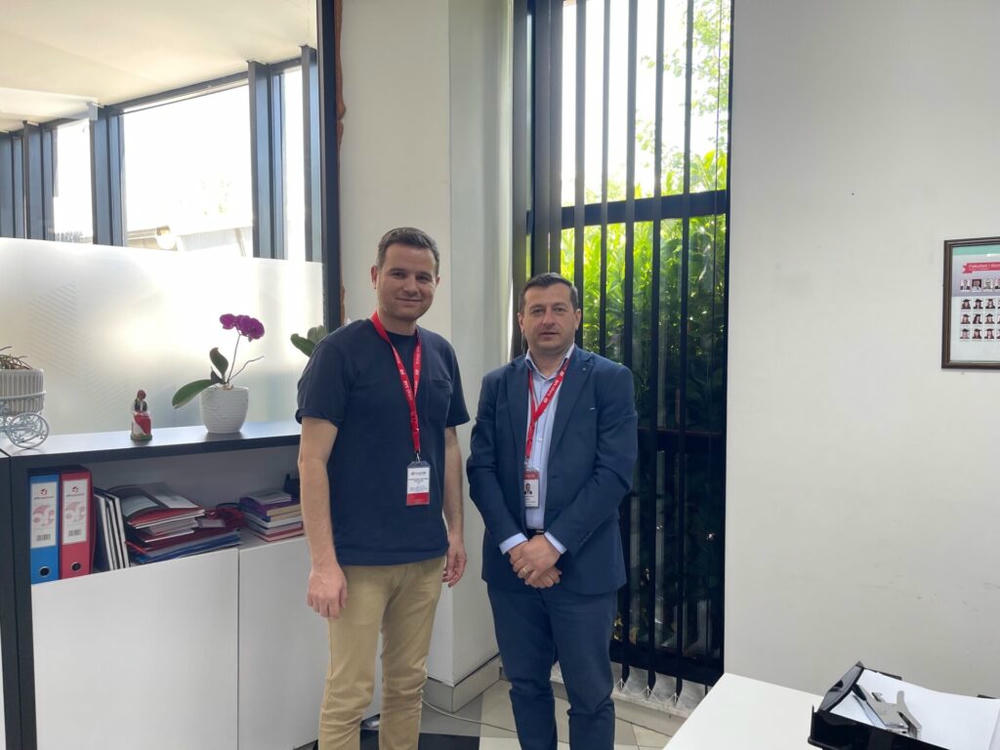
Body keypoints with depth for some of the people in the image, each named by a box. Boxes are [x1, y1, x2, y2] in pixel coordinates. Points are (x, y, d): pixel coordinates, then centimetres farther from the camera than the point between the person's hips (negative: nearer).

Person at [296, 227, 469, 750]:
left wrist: (455, 531, 10)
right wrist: (323, 561, -16)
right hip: (359, 556, -5)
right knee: (349, 692, 6)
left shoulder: (441, 354, 7)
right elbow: (312, 460, -12)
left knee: (409, 683, 16)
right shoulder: (340, 350, -10)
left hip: (425, 554, 5)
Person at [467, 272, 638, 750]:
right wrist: (515, 544, -11)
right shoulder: (497, 385, 7)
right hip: (513, 562, 3)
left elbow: (615, 472, -11)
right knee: (525, 684, 16)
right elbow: (481, 469, 1)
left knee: (590, 694, 11)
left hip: (582, 565, -2)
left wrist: (554, 543, -16)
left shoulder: (610, 380, -3)